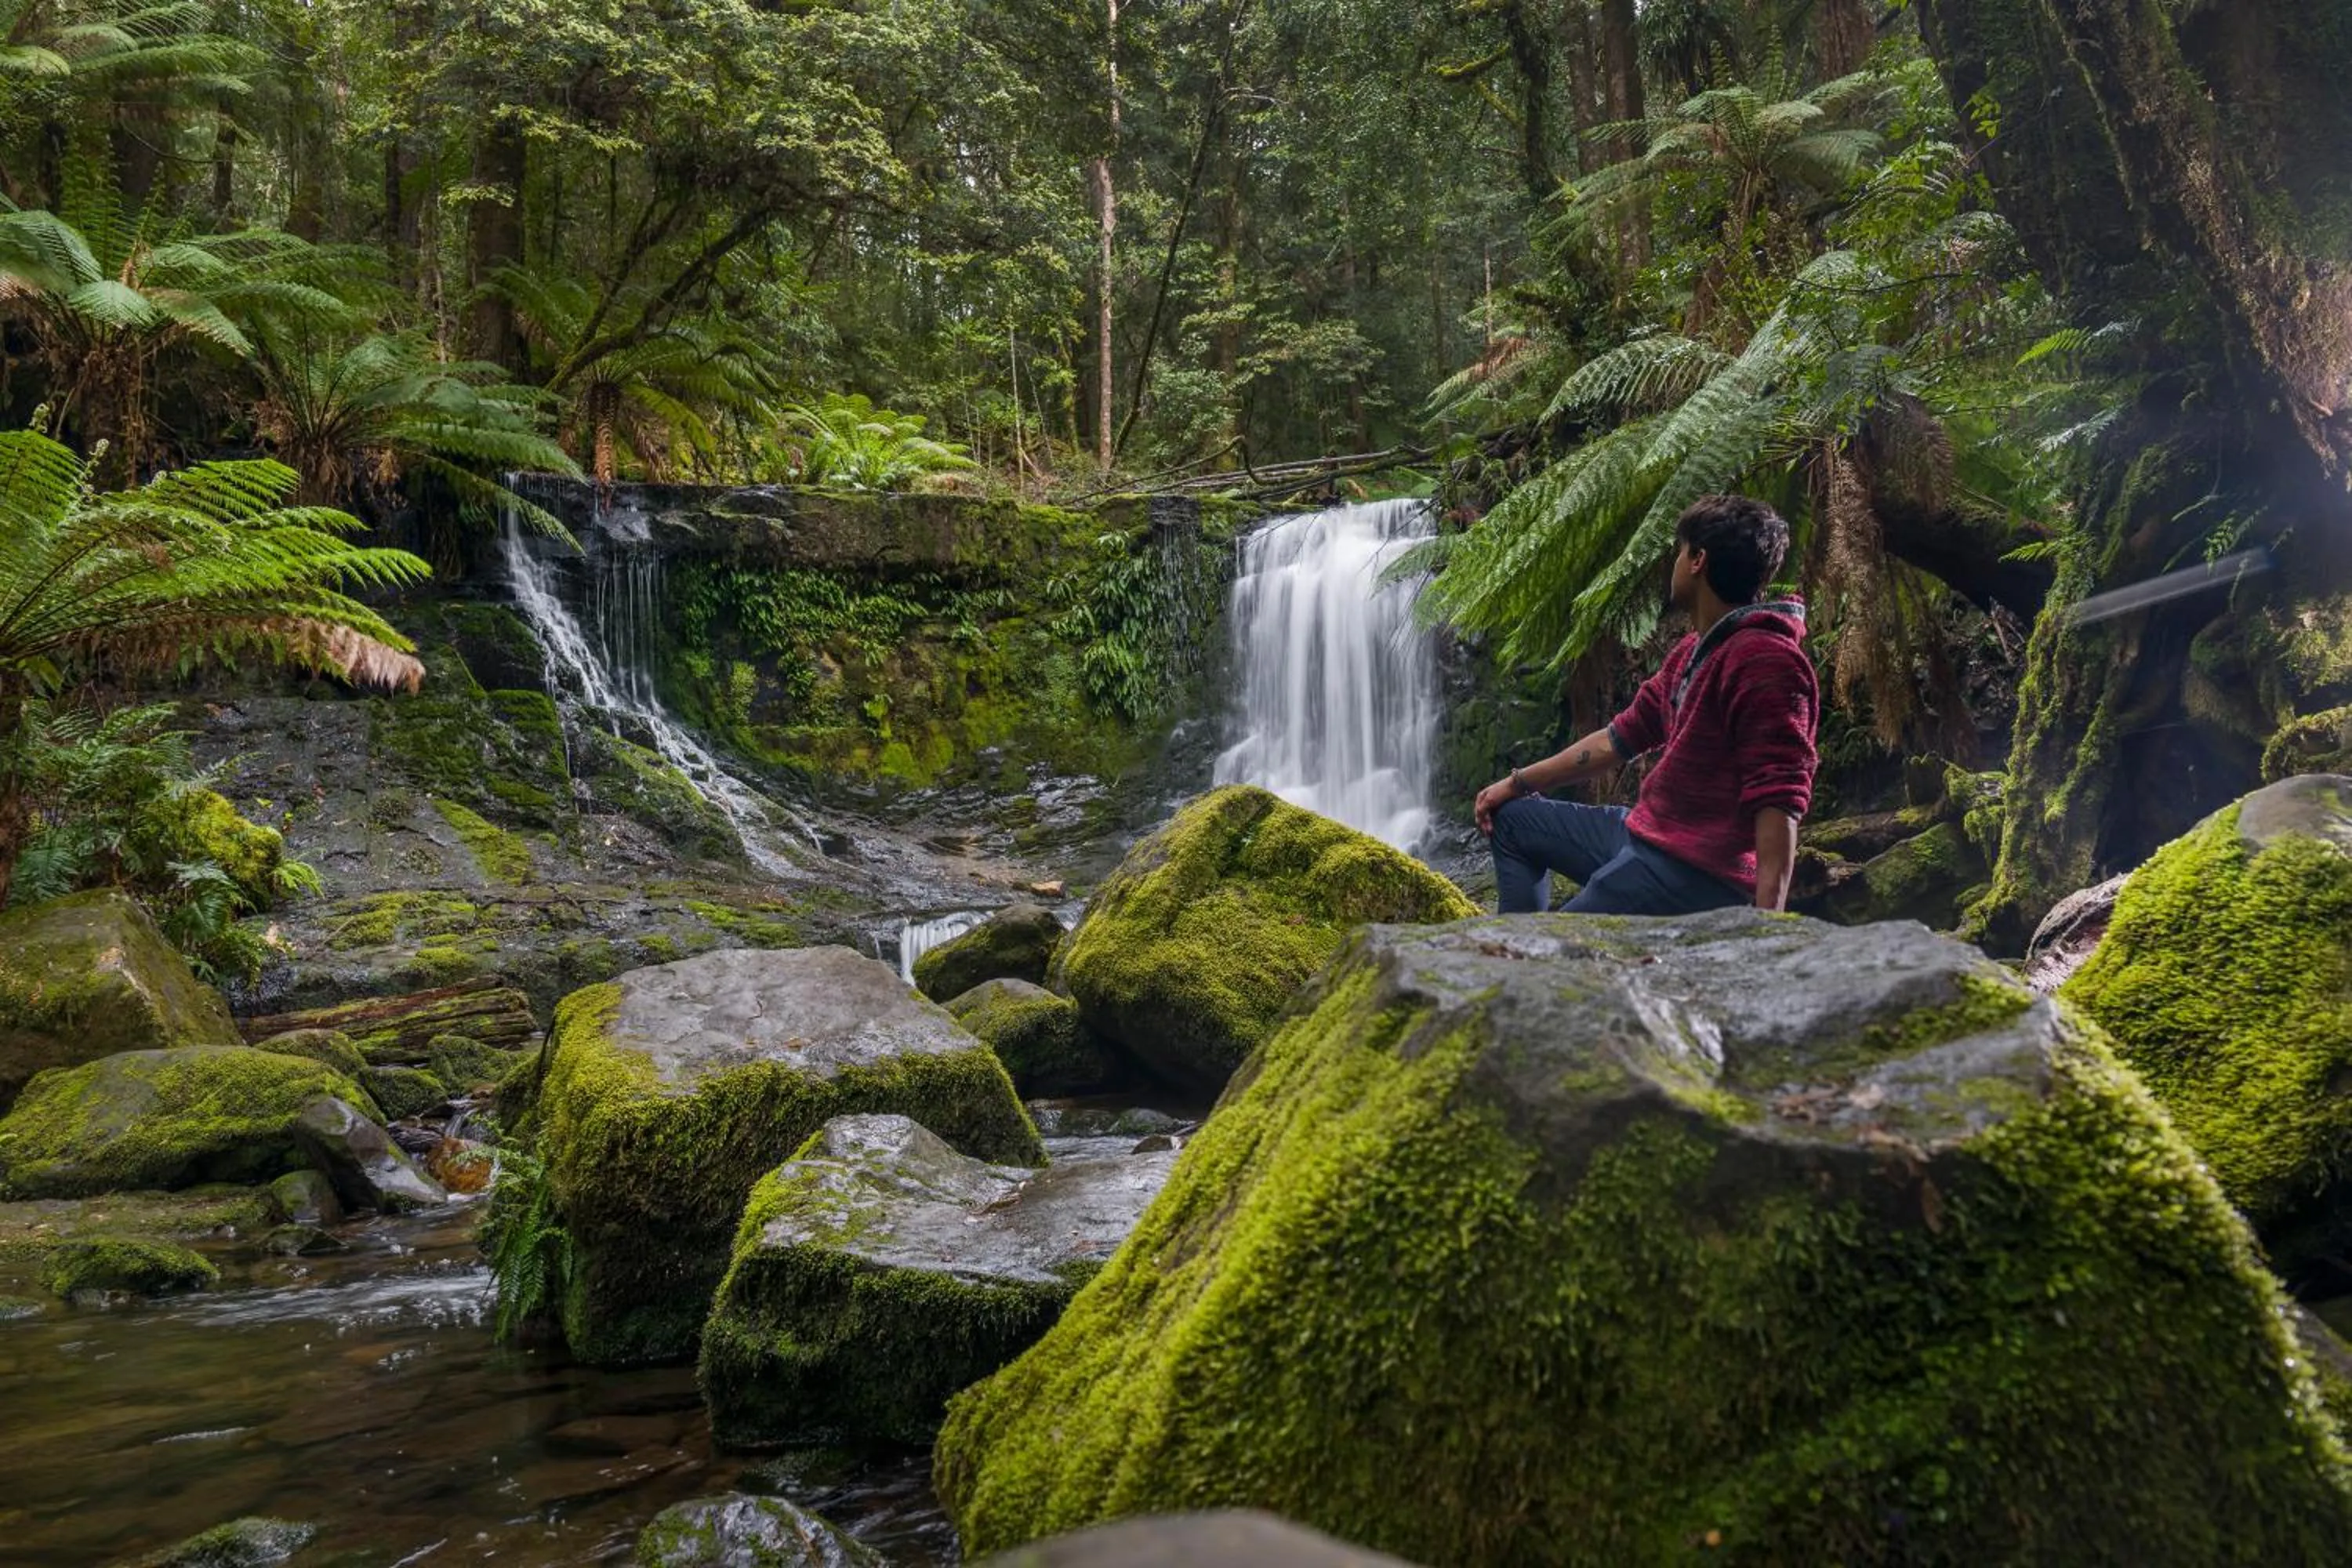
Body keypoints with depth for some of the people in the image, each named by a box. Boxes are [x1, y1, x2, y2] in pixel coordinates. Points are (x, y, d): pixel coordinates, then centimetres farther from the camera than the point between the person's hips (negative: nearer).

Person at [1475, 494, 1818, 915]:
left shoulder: (1763, 661, -21)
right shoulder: (1692, 652, 13)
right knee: (1514, 819, 23)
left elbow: (1779, 800, -28)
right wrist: (1518, 783, 25)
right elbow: (1623, 735, 23)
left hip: (1695, 873, -11)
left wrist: (1767, 916, -37)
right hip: (1646, 833, 11)